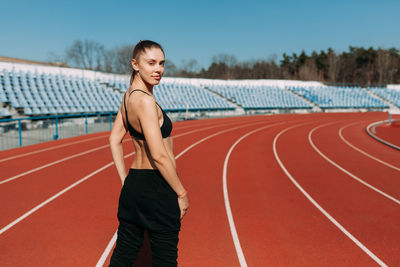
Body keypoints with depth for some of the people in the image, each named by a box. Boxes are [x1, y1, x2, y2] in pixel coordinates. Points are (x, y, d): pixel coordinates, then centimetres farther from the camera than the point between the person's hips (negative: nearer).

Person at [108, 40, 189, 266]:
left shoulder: (129, 95, 8)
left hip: (134, 184, 9)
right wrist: (182, 193, -12)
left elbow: (115, 140, 13)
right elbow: (159, 156, -22)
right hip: (156, 188, -9)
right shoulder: (145, 100, -20)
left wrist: (125, 180, 14)